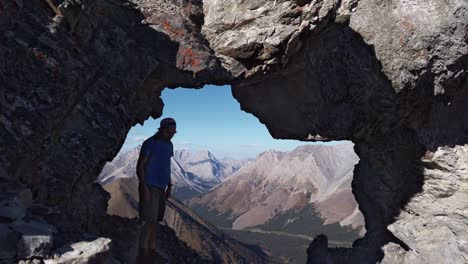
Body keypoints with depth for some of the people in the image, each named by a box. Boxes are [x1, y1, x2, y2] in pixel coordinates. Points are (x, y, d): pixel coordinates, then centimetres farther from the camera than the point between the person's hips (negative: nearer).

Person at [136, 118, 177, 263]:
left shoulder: (169, 145, 14)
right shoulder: (150, 143, -8)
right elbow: (140, 166, -11)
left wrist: (169, 185, 18)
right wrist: (143, 186, -20)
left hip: (161, 187, 8)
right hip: (150, 186, -8)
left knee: (156, 220, 10)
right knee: (149, 221, -13)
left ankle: (152, 251, 18)